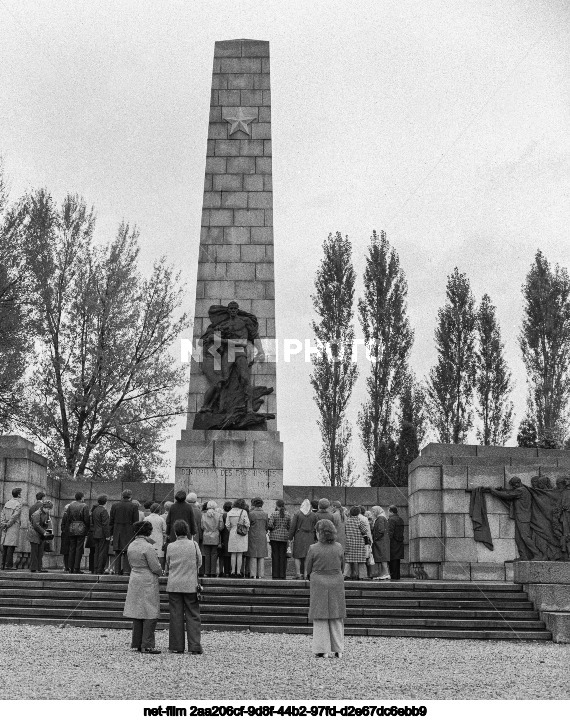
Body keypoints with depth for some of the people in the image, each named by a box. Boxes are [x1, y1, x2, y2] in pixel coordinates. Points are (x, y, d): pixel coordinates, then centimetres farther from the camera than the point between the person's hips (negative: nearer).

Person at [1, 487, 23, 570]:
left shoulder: (7, 503, 13)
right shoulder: (18, 504, -9)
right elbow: (14, 517, -15)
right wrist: (7, 525, -6)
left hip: (6, 529, 7)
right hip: (14, 526, -7)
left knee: (5, 547, 8)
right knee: (11, 546, -6)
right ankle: (8, 565, -8)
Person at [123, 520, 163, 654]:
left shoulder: (131, 546, 5)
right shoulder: (148, 547, -18)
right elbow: (155, 567, -16)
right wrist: (160, 572, 4)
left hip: (134, 581, 8)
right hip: (148, 583, -8)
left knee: (137, 613, 14)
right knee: (150, 614, -1)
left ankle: (137, 643, 19)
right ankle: (147, 645, 0)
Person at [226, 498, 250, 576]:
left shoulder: (229, 513, 1)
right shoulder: (243, 512, -9)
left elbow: (227, 525, 2)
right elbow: (247, 524, -9)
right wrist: (246, 530, 8)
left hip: (232, 534, 3)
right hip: (241, 535, -3)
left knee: (233, 554, 8)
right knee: (240, 554, 2)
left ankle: (233, 571, 7)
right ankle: (238, 571, 0)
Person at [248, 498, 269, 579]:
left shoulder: (251, 513, -10)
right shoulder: (265, 514, 2)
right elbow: (267, 526, 8)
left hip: (253, 536, -3)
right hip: (263, 537, 3)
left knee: (253, 556, 2)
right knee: (261, 556, 7)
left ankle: (253, 574, -1)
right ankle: (260, 574, 6)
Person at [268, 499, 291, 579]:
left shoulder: (274, 514, -8)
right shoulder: (288, 514, 0)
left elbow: (270, 525, -14)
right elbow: (289, 526, 1)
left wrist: (273, 528, 7)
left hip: (274, 536, -2)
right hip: (284, 537, 2)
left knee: (275, 555, 4)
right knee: (283, 555, 7)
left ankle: (275, 574, 4)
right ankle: (282, 574, 7)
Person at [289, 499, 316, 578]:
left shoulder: (297, 514, -4)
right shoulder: (313, 515, 3)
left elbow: (292, 527, -4)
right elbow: (315, 528, 4)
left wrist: (290, 537, 1)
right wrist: (314, 538, 11)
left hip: (299, 537, -2)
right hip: (310, 537, 2)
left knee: (297, 556, 4)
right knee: (308, 556, 8)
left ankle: (298, 573, -2)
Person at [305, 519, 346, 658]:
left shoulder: (313, 548, -11)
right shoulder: (338, 547, -2)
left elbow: (308, 570, -3)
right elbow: (340, 566, 7)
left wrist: (309, 577, 17)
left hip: (319, 584, -2)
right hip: (336, 582, 3)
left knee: (320, 617, 6)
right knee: (337, 618, 11)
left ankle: (322, 650, 7)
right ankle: (338, 650, 15)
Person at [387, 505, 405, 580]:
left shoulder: (391, 519, -13)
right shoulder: (400, 519, 14)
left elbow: (390, 532, -18)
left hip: (393, 542, -9)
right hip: (400, 542, 9)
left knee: (393, 560, -5)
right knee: (397, 560, 13)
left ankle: (393, 576, -6)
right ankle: (397, 576, 17)